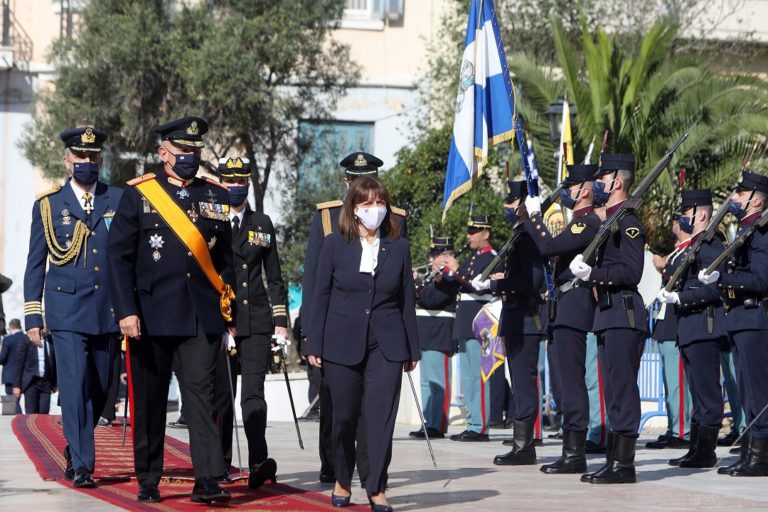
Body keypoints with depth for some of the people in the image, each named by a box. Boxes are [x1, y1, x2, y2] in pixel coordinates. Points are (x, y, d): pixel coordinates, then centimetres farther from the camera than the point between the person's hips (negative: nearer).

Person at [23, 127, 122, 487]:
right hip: (67, 312, -2)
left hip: (108, 312, 2)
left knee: (100, 390, 9)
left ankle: (74, 450, 31)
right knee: (75, 387, -12)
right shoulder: (48, 204, 6)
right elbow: (35, 265, 8)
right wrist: (32, 316, 2)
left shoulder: (120, 200, 9)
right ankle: (81, 465, -10)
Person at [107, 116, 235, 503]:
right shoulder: (138, 195, 2)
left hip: (203, 317, 1)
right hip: (151, 317, -1)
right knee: (149, 400, 6)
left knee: (201, 392, -8)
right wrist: (126, 311, -10)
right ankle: (148, 481, 15)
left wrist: (229, 314, 11)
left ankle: (207, 480, -12)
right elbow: (118, 256, -2)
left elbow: (225, 260, 15)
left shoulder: (216, 197, 11)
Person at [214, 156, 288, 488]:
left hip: (256, 321, 1)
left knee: (253, 393, -10)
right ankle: (222, 463, 14)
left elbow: (274, 277, 15)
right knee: (221, 395, 4)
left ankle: (258, 462, -19)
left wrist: (280, 320, 8)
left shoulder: (262, 224, 13)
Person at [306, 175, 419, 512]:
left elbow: (407, 300, 8)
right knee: (344, 417, 7)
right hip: (342, 343, 0)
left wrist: (412, 349, 7)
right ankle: (342, 481, 25)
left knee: (382, 417, -7)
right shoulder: (335, 245, 2)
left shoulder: (398, 247, 6)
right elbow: (321, 296, 3)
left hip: (386, 345, 0)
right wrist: (314, 345, -1)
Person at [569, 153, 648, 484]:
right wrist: (585, 271, 9)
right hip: (607, 314, 10)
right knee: (614, 391, 11)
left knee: (623, 389, -8)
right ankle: (614, 459, 15)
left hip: (624, 314, -10)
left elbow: (631, 271, -20)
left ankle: (624, 463, -7)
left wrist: (593, 274, -23)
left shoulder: (628, 221, -11)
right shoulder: (607, 219, 19)